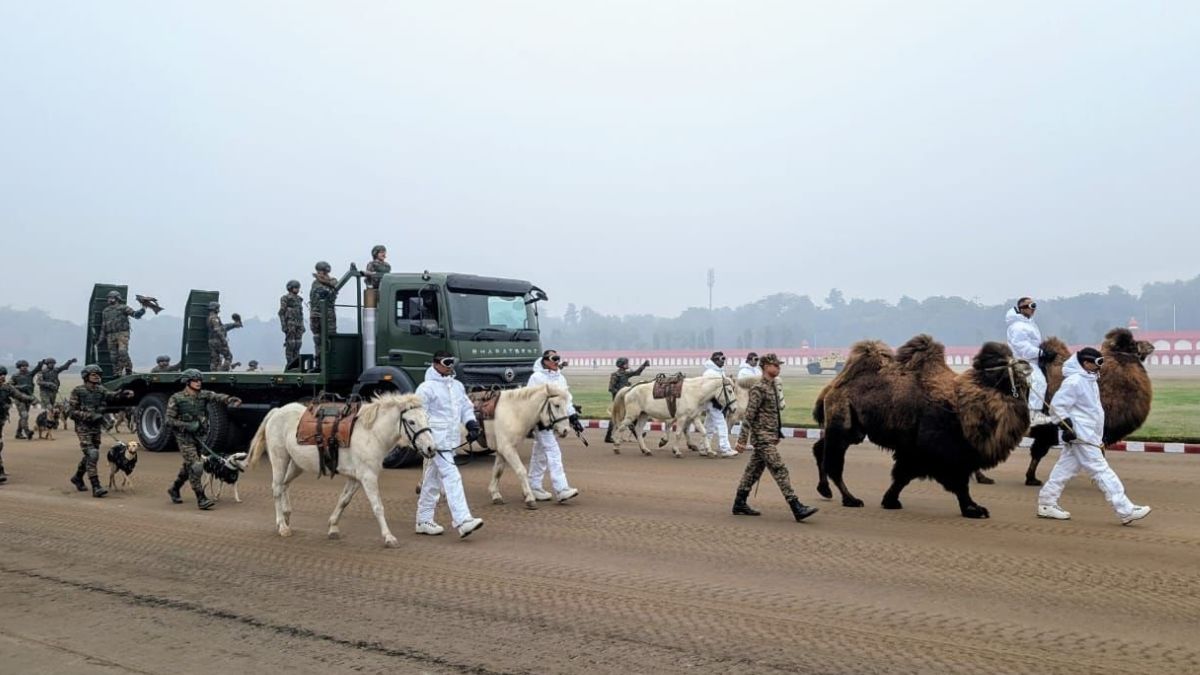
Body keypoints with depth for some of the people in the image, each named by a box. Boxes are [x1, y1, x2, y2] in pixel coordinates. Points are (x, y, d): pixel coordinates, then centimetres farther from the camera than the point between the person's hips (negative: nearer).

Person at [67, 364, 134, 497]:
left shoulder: (101, 390, 5)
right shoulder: (78, 391, -10)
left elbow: (113, 396, -10)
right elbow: (71, 411, -12)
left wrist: (124, 394, -32)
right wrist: (90, 416, -23)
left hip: (96, 427, 6)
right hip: (83, 428, -6)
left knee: (90, 456, 17)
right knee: (92, 455, -15)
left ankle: (77, 478, 42)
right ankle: (96, 487, -16)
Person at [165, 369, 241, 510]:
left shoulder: (203, 395, 1)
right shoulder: (176, 399, -9)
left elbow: (217, 397, -18)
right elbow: (169, 420, -8)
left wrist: (229, 399, -39)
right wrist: (187, 425, -22)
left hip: (199, 437, 6)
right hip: (184, 438, -5)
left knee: (188, 466, 20)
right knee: (195, 467, -13)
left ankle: (174, 489, 42)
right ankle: (201, 499, -9)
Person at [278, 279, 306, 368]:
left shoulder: (298, 299, 17)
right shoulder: (285, 298, -5)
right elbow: (282, 312, -8)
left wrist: (302, 326, 15)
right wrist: (283, 325, -16)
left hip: (299, 324, 7)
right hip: (290, 324, -7)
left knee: (298, 343, 3)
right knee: (290, 344, -7)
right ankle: (289, 364, -3)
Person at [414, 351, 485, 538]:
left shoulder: (457, 386, 15)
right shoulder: (427, 388, -9)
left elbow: (466, 407, 22)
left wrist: (471, 424, 4)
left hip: (451, 441, 8)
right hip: (437, 441, -8)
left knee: (432, 481, 16)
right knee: (452, 477, -15)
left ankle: (423, 521, 25)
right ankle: (462, 521, -18)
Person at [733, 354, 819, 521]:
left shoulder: (773, 387, 14)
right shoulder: (759, 389, -14)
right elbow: (749, 415, -16)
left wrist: (777, 435, 23)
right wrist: (742, 440, -17)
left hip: (770, 437, 9)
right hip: (763, 437, -9)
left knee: (753, 470, 13)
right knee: (780, 470, -11)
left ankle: (739, 504, 21)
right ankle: (797, 508, -12)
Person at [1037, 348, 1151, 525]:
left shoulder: (1089, 380, 16)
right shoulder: (1074, 381, -15)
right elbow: (1057, 405, -19)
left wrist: (1099, 437, 23)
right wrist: (1066, 426, -21)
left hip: (1087, 435, 10)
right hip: (1080, 436, -10)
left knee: (1065, 469, 10)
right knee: (1101, 471, -8)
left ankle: (1046, 504, 14)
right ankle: (1126, 511, -7)